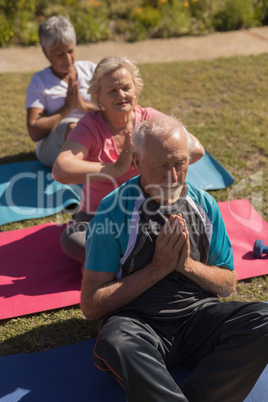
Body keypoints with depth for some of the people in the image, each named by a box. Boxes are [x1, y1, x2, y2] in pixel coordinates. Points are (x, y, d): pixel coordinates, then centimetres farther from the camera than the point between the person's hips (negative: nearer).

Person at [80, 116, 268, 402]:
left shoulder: (204, 204, 7)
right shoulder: (114, 210, -5)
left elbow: (227, 284, 14)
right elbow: (91, 305, -6)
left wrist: (188, 264, -7)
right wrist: (158, 268, -12)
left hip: (198, 313, 4)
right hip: (136, 321, -4)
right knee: (116, 344, -38)